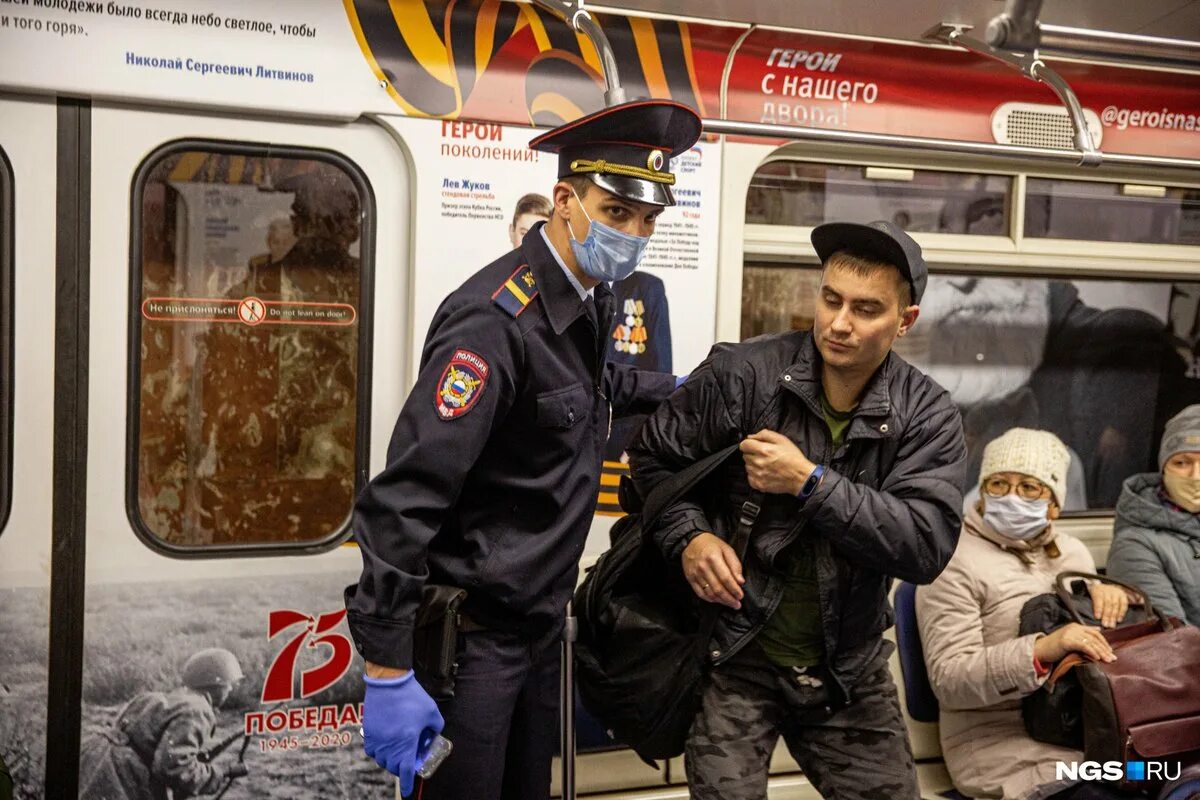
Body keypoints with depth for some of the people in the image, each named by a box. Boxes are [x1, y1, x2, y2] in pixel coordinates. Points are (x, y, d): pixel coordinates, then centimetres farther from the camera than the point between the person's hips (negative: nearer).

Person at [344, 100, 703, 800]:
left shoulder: (591, 300, 4)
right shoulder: (498, 321, -25)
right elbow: (406, 497, -28)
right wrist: (388, 671, -27)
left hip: (542, 617, 9)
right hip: (471, 631, -8)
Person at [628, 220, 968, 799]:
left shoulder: (927, 416, -9)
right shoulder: (742, 375, -13)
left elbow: (926, 547, -21)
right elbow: (654, 455, 1)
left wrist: (810, 483, -27)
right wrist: (689, 537, -15)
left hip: (848, 671, 3)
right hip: (736, 654, -2)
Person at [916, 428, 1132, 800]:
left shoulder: (1072, 551, 16)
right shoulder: (954, 563, -5)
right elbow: (948, 680, -15)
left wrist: (1107, 593, 1)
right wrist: (1040, 650, -29)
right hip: (1010, 754, -6)